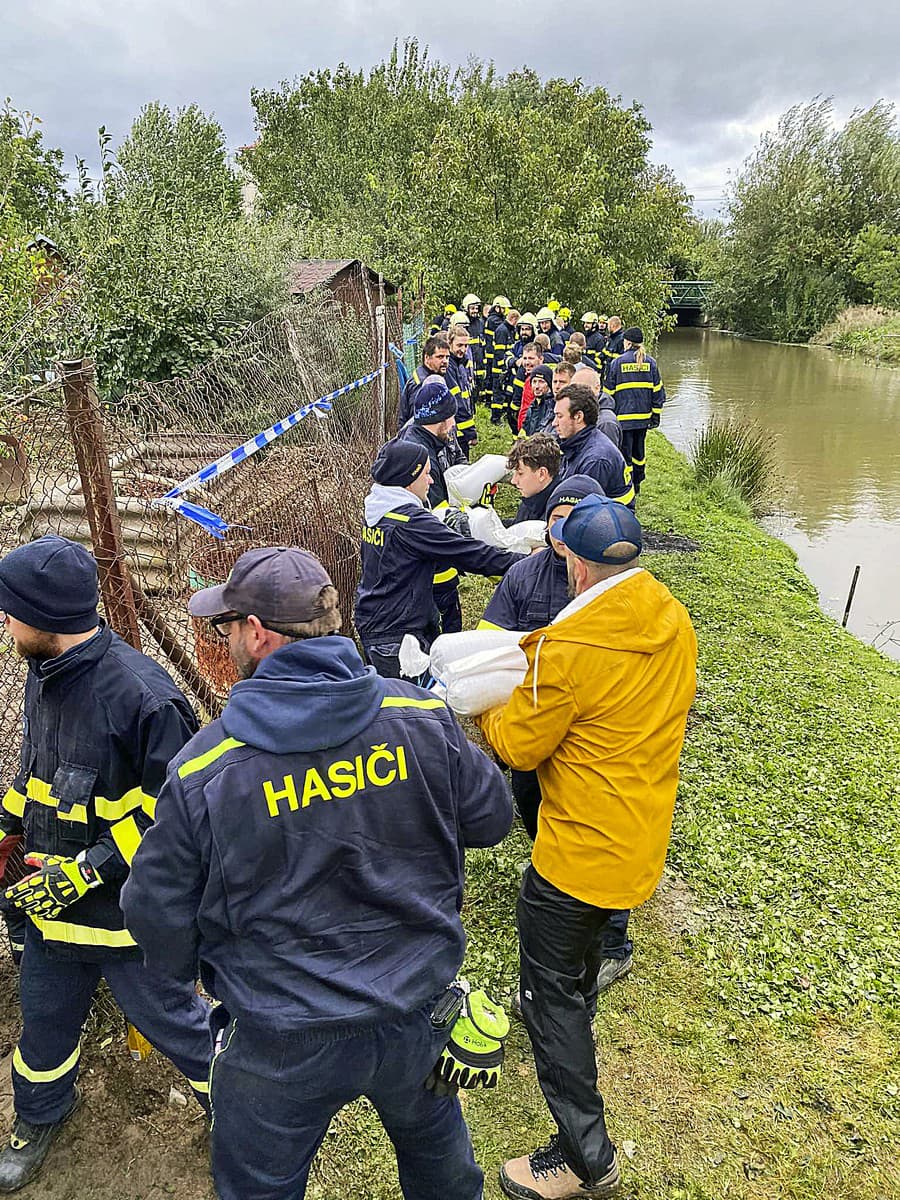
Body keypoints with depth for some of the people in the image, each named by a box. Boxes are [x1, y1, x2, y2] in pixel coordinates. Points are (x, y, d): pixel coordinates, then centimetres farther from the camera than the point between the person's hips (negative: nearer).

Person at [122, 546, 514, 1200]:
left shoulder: (203, 771, -24)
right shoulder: (422, 718, -18)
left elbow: (159, 912, -12)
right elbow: (491, 819, -4)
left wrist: (192, 966, 10)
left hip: (284, 1048, -2)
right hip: (419, 1017, 3)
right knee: (431, 1135, 33)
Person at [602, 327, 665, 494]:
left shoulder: (617, 363, -6)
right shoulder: (651, 362, 4)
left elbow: (608, 392, -2)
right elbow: (657, 390, 5)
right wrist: (656, 414, 11)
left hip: (623, 417, -4)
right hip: (644, 416, 4)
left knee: (624, 452, 0)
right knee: (639, 450, 18)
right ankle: (636, 485, 29)